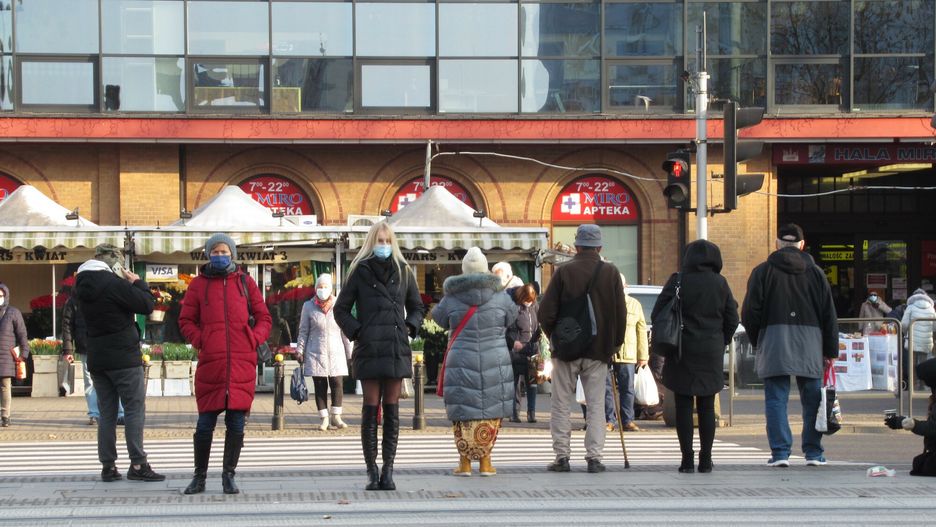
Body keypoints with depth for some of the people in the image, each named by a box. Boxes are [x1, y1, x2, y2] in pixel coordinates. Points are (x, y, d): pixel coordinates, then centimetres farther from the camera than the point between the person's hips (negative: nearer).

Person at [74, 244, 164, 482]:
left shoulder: (83, 286, 9)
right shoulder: (113, 283, -15)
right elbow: (146, 305, -14)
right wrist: (138, 282, 1)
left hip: (97, 359, 7)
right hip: (124, 357, -7)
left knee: (106, 412, 9)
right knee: (135, 409, -2)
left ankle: (108, 466, 7)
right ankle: (138, 464, -6)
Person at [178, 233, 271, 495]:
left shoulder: (245, 282, 11)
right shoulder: (199, 284, 9)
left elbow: (264, 318, 14)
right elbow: (186, 321, 12)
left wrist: (253, 340, -3)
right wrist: (200, 341, -4)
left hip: (242, 364, 1)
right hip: (210, 363, -1)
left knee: (236, 424, 1)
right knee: (205, 424, 0)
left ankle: (229, 475, 12)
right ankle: (199, 476, 14)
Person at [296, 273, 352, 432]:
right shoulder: (308, 306, 3)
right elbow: (303, 331, 8)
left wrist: (350, 353, 8)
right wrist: (300, 350, 1)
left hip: (336, 352, 0)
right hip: (315, 353, 0)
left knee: (337, 384, -7)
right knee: (320, 386, 0)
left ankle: (336, 417, 5)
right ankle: (324, 419, 6)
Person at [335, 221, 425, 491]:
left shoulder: (403, 272, 11)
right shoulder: (360, 272, 4)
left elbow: (417, 307, 23)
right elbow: (341, 309, 9)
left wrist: (409, 327, 6)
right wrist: (355, 331, -3)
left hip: (397, 348, 2)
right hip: (369, 350, -2)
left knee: (392, 409, 1)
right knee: (371, 408, -3)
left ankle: (388, 471, 3)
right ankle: (372, 471, 0)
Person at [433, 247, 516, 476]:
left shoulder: (451, 299, -2)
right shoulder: (500, 297, -1)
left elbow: (439, 318, 14)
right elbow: (512, 317, 14)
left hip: (461, 361, 0)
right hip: (495, 361, 0)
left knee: (463, 410, 6)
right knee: (490, 410, 9)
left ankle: (465, 461, 7)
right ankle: (485, 461, 10)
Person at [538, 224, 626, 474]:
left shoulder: (564, 272, -5)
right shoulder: (611, 273, -1)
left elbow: (546, 312, -6)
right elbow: (621, 313, 0)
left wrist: (554, 335, 10)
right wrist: (615, 343, 11)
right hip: (598, 350, 1)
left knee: (561, 404, 7)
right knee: (596, 405, 6)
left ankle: (562, 456, 5)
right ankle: (594, 457, 0)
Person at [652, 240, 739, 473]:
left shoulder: (677, 281, -7)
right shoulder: (720, 284, 1)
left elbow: (657, 314, -6)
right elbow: (732, 319, 5)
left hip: (682, 353, -2)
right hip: (711, 353, 2)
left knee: (683, 406, 1)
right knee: (707, 407, 7)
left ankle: (687, 460, -2)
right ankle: (705, 459, 7)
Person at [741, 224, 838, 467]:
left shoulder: (763, 272, 3)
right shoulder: (815, 273, 9)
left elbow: (750, 313, 0)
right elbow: (829, 315, 9)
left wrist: (757, 342, 15)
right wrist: (830, 351, 13)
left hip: (774, 342, -2)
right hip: (809, 343, 2)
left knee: (776, 399, 0)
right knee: (812, 399, 9)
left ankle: (780, 452, -5)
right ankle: (814, 452, 9)